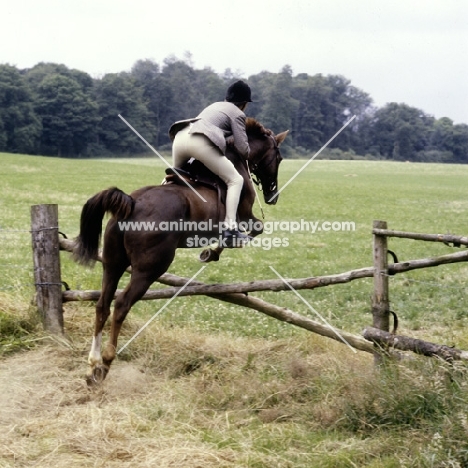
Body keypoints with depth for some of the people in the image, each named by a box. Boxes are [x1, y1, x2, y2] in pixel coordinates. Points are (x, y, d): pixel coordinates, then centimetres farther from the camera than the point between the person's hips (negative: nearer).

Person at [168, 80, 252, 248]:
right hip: (200, 142, -7)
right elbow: (242, 147, 7)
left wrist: (228, 138, 38)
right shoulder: (237, 113, 13)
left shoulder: (215, 105, 34)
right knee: (235, 180, 2)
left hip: (180, 136, 7)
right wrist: (248, 155, 27)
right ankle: (230, 230, -12)